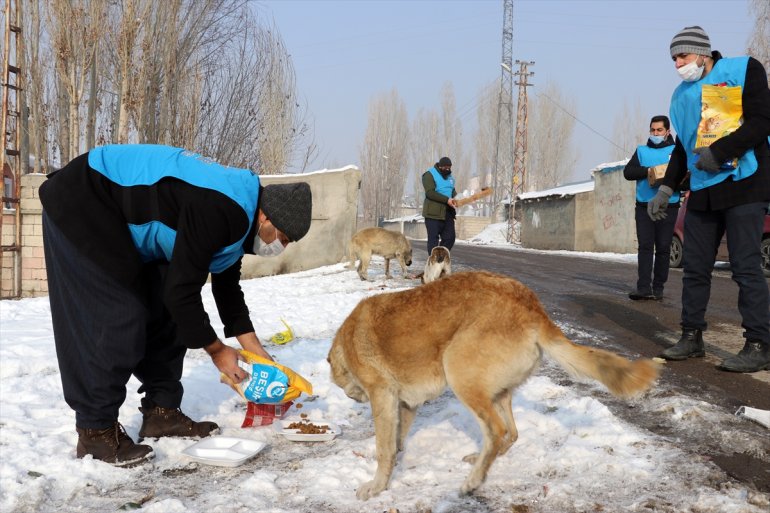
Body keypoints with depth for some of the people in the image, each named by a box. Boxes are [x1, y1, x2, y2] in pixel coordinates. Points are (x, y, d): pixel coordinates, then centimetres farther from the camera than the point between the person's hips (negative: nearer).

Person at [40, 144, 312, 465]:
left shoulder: (238, 215, 2)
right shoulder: (218, 211, -30)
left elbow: (227, 285, 13)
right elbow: (181, 291, -26)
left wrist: (256, 351, 13)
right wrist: (216, 350, -12)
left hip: (120, 215, 10)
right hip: (80, 204, -10)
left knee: (163, 313, 6)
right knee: (114, 318, -14)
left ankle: (161, 412, 14)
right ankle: (95, 432, -4)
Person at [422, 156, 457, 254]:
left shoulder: (449, 176, 16)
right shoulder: (429, 175, -9)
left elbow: (453, 191, 22)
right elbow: (430, 192, -20)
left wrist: (456, 198, -2)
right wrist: (447, 200, -25)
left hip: (447, 213, 7)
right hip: (433, 212, -7)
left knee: (449, 238, 5)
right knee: (433, 238, -4)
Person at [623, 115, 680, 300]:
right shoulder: (641, 151, 15)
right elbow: (628, 172, 2)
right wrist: (648, 171, -14)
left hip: (668, 206, -1)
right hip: (644, 206, 1)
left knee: (663, 248, 1)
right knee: (645, 246, -6)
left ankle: (658, 288, 8)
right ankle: (643, 287, -11)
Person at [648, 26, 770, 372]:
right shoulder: (682, 95, 16)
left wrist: (718, 151, -19)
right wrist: (665, 189, 15)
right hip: (702, 192, 6)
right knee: (695, 267, 5)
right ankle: (691, 337, 14)